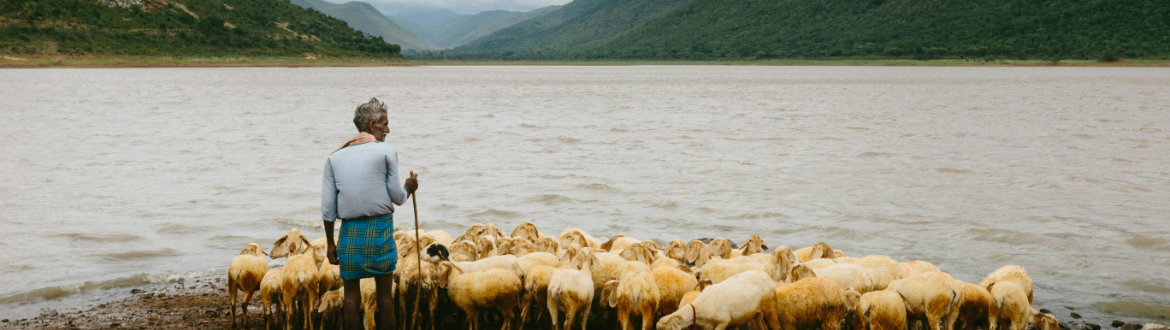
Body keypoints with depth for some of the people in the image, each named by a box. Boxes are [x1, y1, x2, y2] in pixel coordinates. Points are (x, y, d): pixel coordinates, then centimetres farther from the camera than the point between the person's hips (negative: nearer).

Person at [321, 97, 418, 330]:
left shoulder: (335, 158, 7)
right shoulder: (386, 151, -3)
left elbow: (327, 207, 4)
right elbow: (397, 197, -3)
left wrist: (330, 243, 11)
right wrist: (409, 188, 19)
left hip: (349, 231, 2)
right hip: (380, 228, -2)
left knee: (351, 294, 8)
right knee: (385, 294, 5)